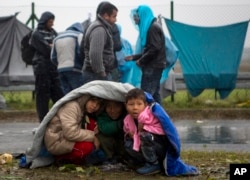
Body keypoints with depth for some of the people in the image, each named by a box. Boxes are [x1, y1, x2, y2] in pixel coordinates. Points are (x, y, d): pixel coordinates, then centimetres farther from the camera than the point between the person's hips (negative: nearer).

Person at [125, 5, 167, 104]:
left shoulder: (153, 27, -13)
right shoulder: (151, 26, 18)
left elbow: (155, 49, -21)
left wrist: (141, 61, -12)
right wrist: (134, 57, 15)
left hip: (153, 66, -10)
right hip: (154, 66, 10)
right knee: (154, 93, 11)